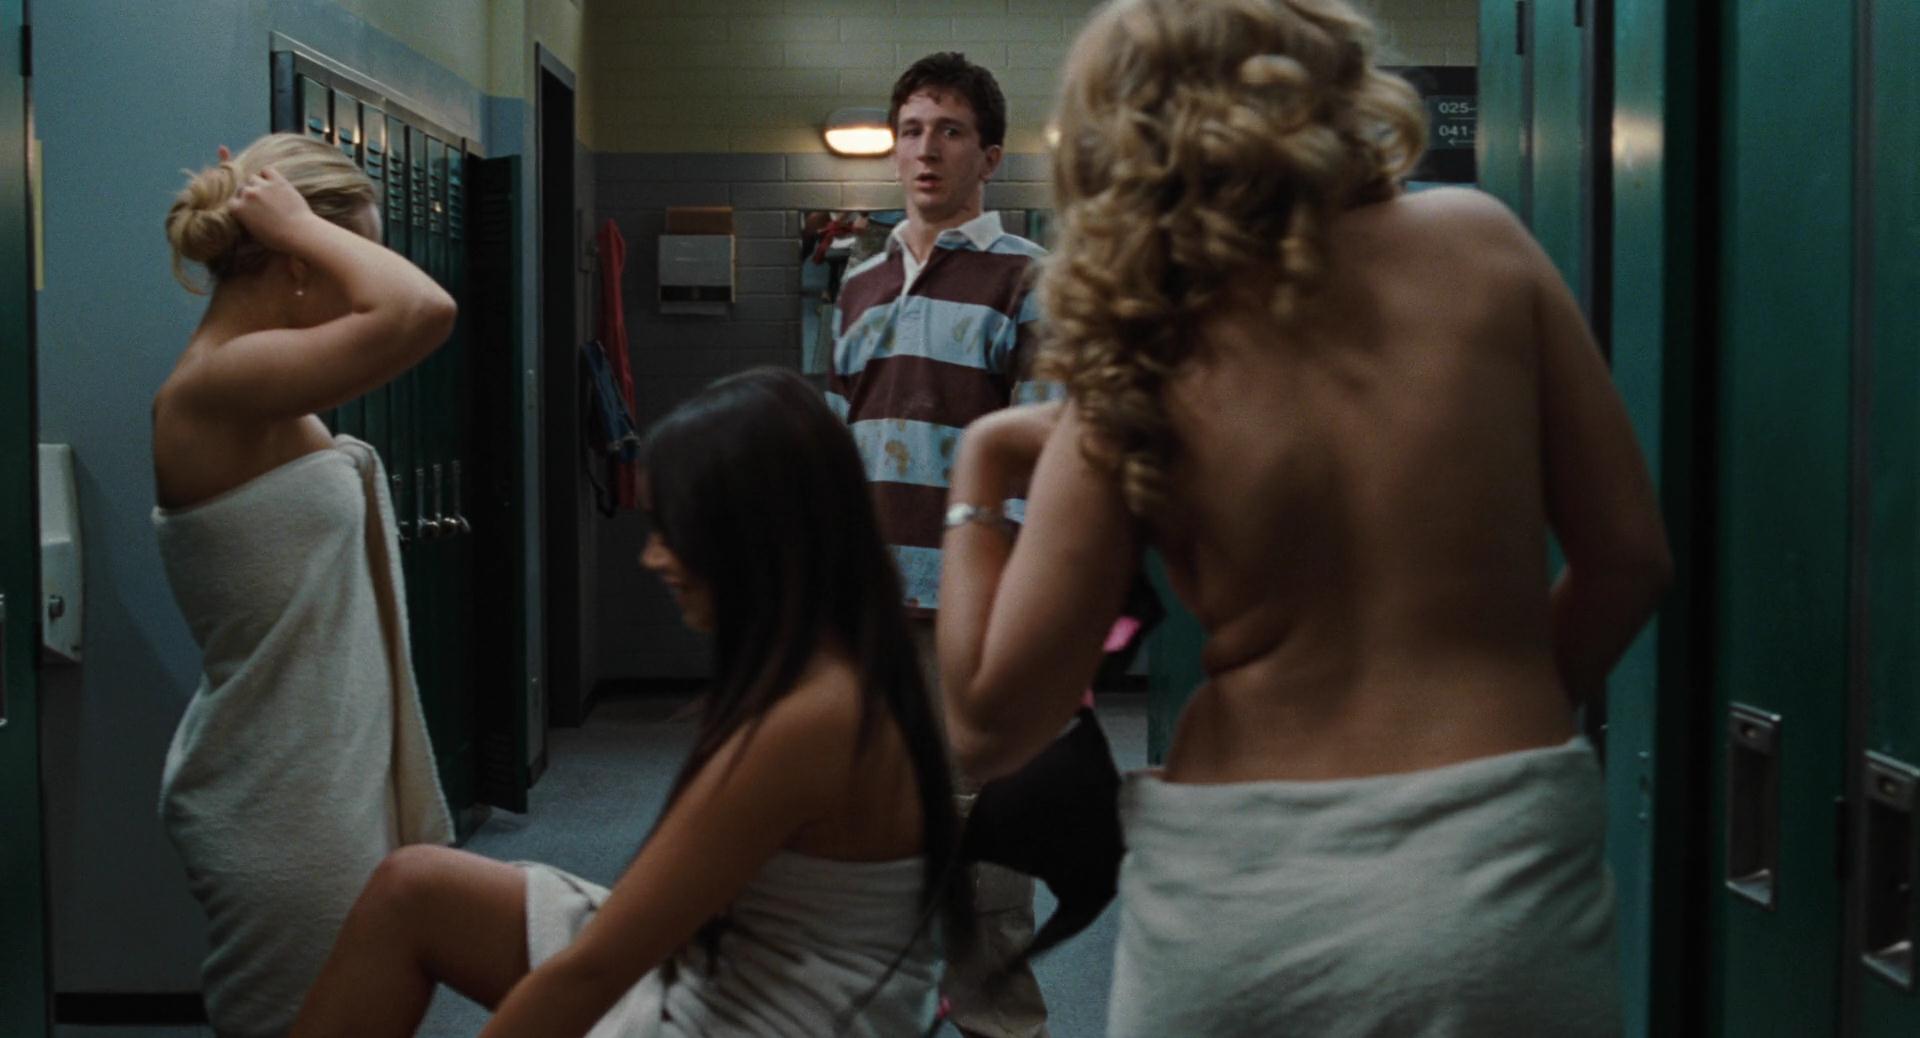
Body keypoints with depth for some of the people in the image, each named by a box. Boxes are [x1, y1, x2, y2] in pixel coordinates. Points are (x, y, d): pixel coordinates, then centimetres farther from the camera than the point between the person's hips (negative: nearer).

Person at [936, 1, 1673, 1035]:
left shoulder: (1135, 385, -7)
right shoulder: (1478, 246, -4)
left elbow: (989, 726, -6)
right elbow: (1627, 557, 2)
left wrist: (981, 472, 6)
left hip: (1237, 901, 0)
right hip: (1494, 870, 1)